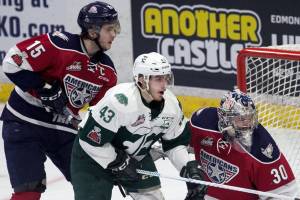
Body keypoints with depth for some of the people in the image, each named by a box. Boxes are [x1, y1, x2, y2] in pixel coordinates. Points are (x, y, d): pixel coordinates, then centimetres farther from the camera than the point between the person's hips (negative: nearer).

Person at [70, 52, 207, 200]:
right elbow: (91, 139, -30)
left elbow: (176, 143, 4)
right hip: (93, 155, -7)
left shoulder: (171, 105, -12)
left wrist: (189, 167, -11)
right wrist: (120, 164, -22)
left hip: (135, 157, 7)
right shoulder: (120, 100, -34)